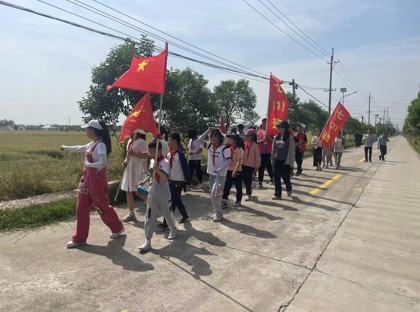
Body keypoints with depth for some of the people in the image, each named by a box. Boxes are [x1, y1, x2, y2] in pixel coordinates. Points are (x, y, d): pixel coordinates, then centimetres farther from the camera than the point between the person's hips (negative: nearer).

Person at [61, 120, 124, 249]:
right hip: (87, 179, 9)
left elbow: (103, 163, -31)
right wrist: (66, 148, 43)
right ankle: (79, 238, 19)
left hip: (97, 180, -9)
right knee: (81, 208, 9)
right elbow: (80, 148, 30)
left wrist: (88, 164, -18)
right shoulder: (91, 144, 9)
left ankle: (117, 228, 27)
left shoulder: (101, 145, -18)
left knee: (102, 207, 4)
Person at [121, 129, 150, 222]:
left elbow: (146, 156, -20)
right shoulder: (130, 141, 12)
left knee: (138, 192, -6)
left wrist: (134, 154, -26)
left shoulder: (141, 142, -12)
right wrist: (125, 160, 4)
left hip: (138, 170, -8)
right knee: (129, 192, 9)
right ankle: (131, 214, 20)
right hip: (129, 170, 8)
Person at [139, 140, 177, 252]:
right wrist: (145, 181, 16)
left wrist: (157, 170, -47)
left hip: (162, 194, -7)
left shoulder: (165, 162, -18)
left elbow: (165, 177, -33)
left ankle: (173, 230, 42)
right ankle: (147, 241, 4)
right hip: (152, 193, 7)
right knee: (150, 216, 2)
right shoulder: (153, 161, 8)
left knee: (167, 213, 14)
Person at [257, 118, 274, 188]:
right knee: (261, 167, 2)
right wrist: (263, 140, -15)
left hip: (268, 152, -1)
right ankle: (260, 181, 5)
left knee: (268, 166, 5)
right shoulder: (259, 132, 7)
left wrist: (268, 138, -17)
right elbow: (257, 141, 1)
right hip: (261, 152, 1)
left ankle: (272, 177, 31)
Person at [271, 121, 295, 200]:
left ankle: (289, 189, 35)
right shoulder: (276, 137, 8)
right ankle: (278, 194, 11)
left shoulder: (290, 138, -7)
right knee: (276, 178, 4)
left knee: (285, 177, 5)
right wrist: (272, 158, 11)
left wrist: (288, 161, -11)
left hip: (285, 161, -5)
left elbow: (291, 150, -8)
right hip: (276, 160, 5)